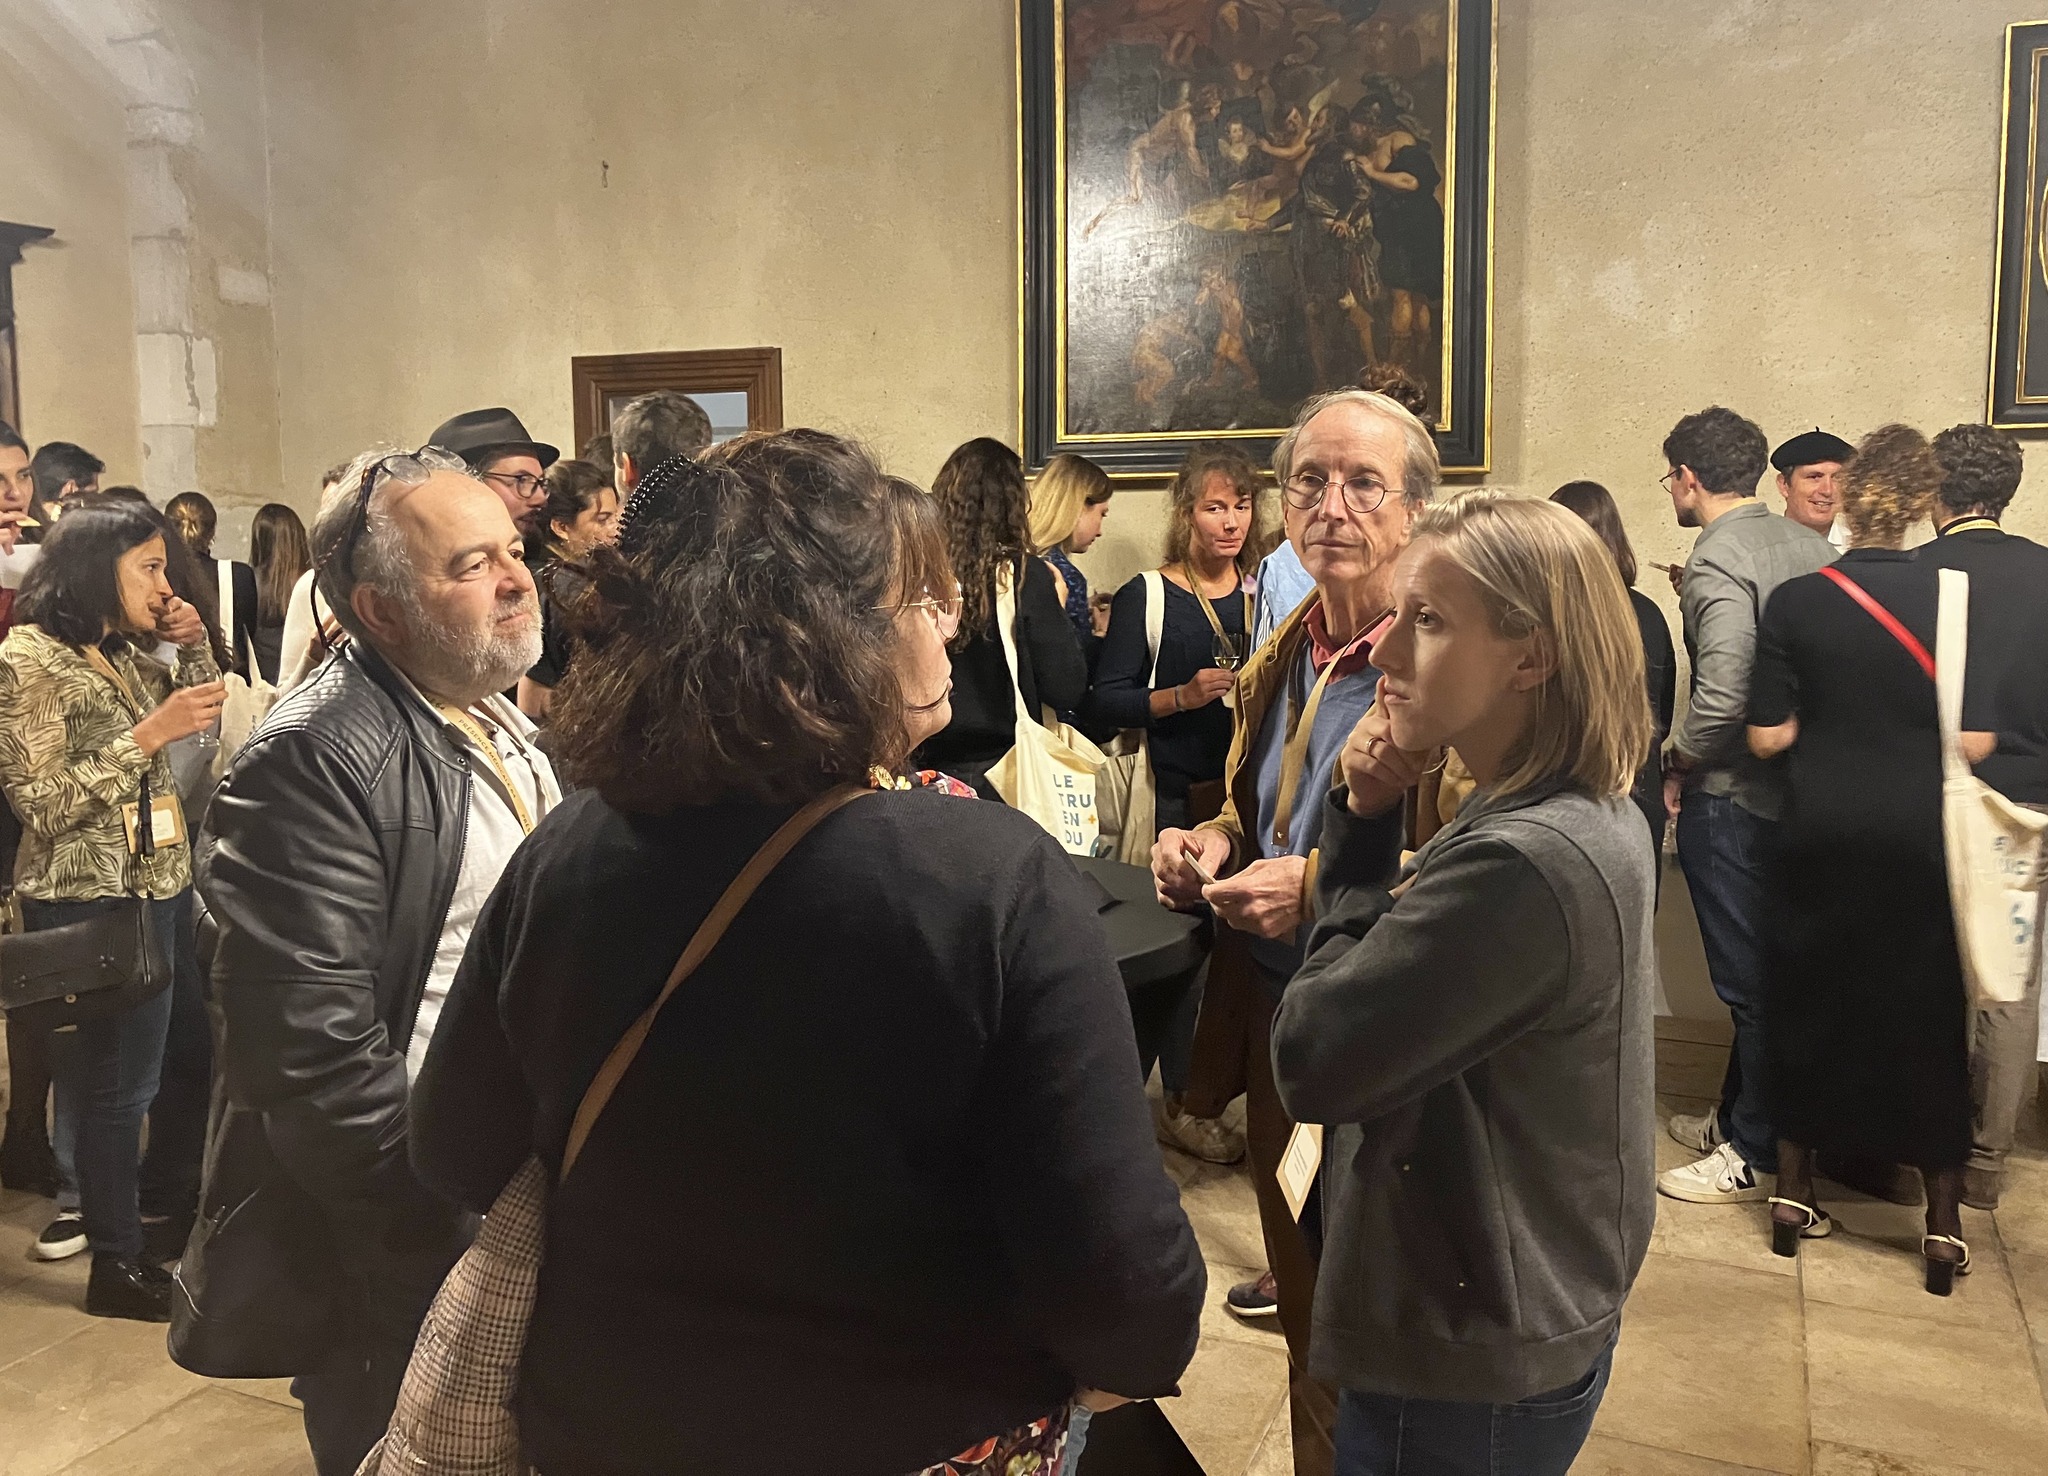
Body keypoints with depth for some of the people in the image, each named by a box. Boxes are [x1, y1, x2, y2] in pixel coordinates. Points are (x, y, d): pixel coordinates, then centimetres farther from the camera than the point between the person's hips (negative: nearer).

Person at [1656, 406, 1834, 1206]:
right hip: (1799, 787, 8)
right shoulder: (1810, 546, 6)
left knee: (1745, 974, 2)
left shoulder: (1716, 562, -17)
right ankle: (1738, 1114, 32)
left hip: (1731, 796, -8)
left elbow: (1723, 694, -27)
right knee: (1765, 966, 18)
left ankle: (1754, 1154, 14)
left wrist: (1677, 762, -10)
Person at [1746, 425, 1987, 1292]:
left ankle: (1795, 1193, 24)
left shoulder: (1795, 601, -9)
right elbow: (1975, 741, -9)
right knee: (1926, 1018, 12)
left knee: (1809, 1004, 15)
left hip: (1821, 838, 0)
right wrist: (1912, 725, 11)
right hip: (1920, 841, 0)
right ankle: (1943, 1224, 19)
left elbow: (1767, 736, -8)